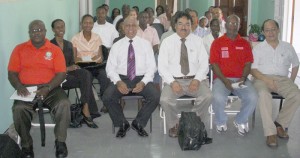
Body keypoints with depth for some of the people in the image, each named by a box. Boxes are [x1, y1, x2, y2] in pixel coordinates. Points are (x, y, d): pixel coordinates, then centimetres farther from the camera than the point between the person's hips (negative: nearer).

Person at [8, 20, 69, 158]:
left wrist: (47, 88, -18)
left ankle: (60, 141, -10)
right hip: (27, 89, 1)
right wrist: (19, 87, -13)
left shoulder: (55, 50, 6)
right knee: (19, 109, -31)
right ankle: (26, 145, -9)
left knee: (64, 104, -30)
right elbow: (12, 73, 7)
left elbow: (61, 73, -2)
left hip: (50, 88, 0)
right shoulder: (19, 49, 10)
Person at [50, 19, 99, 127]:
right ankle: (87, 111, -21)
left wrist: (74, 67, -6)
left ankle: (85, 109, -31)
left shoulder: (69, 44, 18)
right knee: (86, 81, -28)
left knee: (86, 74, -30)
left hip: (69, 72, 5)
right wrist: (66, 69, -17)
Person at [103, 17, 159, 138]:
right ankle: (122, 124, 0)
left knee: (155, 96, -28)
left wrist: (143, 82, -14)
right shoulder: (116, 46, 11)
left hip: (141, 79, 0)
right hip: (121, 78, 0)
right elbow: (110, 68, 4)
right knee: (107, 97, -27)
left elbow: (151, 67, 4)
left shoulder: (145, 44, 10)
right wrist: (118, 82, -16)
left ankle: (138, 123, -2)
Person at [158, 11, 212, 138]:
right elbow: (162, 66, -1)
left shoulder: (197, 41, 9)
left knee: (207, 96, -27)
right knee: (165, 100, -29)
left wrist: (197, 80, -14)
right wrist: (172, 82, -17)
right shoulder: (167, 42, 4)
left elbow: (204, 64, 4)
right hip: (174, 80, -1)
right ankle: (173, 125, 1)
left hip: (195, 79, 1)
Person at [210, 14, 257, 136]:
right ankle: (221, 122, 1)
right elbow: (214, 64, -1)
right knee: (218, 98, -32)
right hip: (221, 78, -2)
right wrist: (224, 80, -14)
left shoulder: (244, 43, 13)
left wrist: (243, 78, -10)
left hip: (240, 79, 2)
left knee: (252, 97, -25)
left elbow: (248, 63, 9)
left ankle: (240, 121, 5)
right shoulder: (217, 42, 6)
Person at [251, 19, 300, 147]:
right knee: (264, 94, -37)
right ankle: (270, 132, -34)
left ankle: (280, 124, -13)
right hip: (263, 78, -2)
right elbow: (253, 69, 0)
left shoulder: (287, 47, 16)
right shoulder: (258, 48, 9)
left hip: (283, 79, 3)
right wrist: (266, 79, -17)